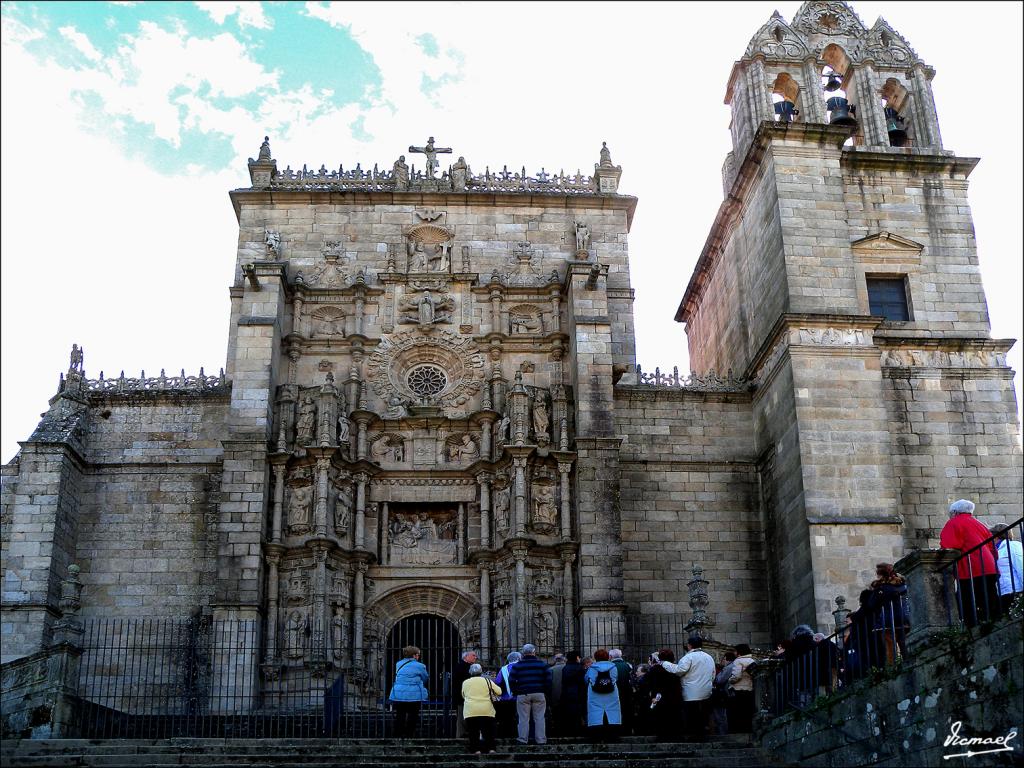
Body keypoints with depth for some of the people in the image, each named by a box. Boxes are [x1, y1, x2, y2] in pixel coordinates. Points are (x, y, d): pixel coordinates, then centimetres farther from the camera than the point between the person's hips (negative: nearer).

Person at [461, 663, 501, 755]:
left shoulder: (465, 683, 10)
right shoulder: (487, 681, 5)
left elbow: (462, 695, 23)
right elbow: (499, 692, 7)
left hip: (470, 712, 0)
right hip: (487, 711, 0)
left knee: (473, 731, 4)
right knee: (488, 730, 8)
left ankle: (476, 749, -3)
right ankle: (490, 748, 2)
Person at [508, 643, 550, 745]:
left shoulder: (517, 665, 3)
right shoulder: (541, 664, 5)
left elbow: (511, 681, 0)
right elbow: (548, 679, 4)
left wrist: (516, 691, 10)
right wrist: (546, 692, 12)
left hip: (523, 695, 0)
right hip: (539, 694, 1)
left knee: (523, 718, 3)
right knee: (539, 718, 5)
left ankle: (523, 739, 3)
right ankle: (541, 739, 4)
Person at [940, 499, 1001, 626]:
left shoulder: (953, 523, 1)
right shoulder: (978, 523, 24)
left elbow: (949, 547, -13)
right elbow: (992, 548, 23)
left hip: (970, 572, -8)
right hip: (990, 570, 8)